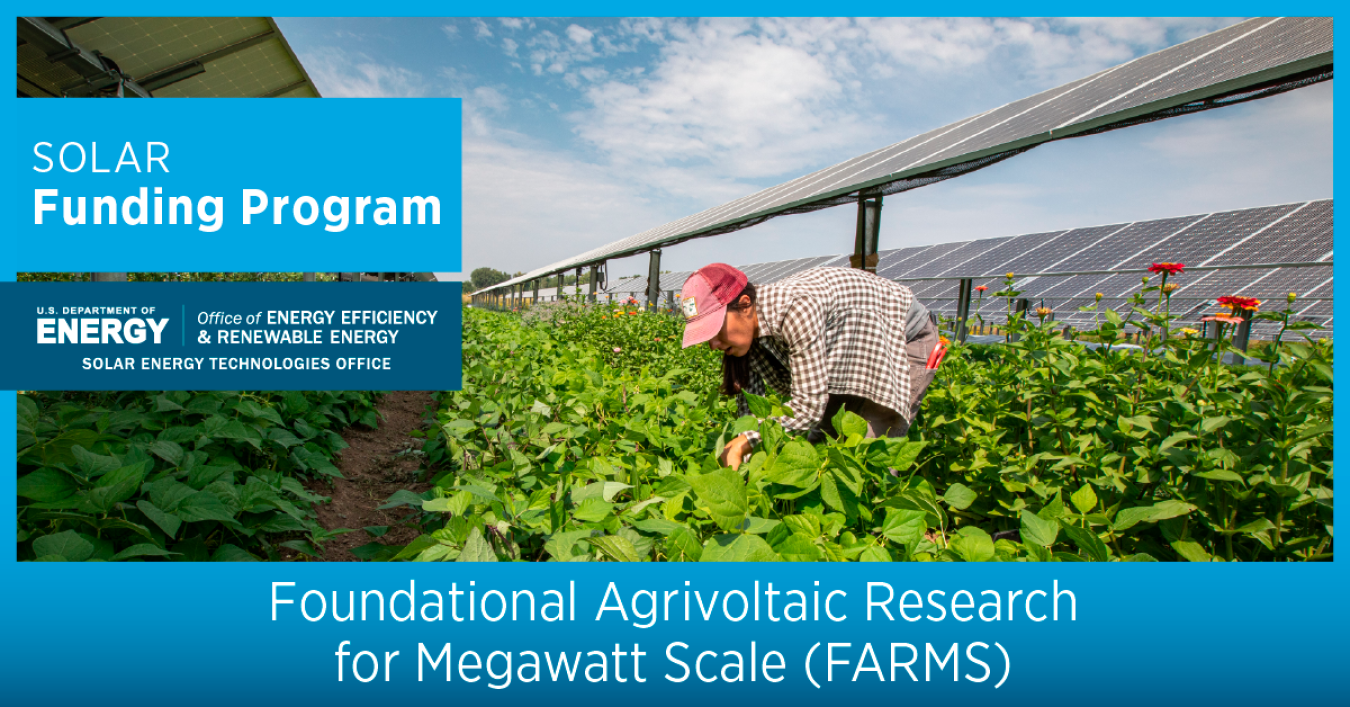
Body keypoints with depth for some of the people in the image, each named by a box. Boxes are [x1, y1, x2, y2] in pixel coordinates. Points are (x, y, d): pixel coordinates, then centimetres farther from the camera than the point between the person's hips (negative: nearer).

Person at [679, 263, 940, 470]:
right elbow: (749, 410, -8)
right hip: (852, 353, 8)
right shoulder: (745, 328, -13)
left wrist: (745, 441, -35)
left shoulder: (797, 310, -39)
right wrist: (739, 453, -17)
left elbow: (809, 405, -35)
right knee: (819, 441, 5)